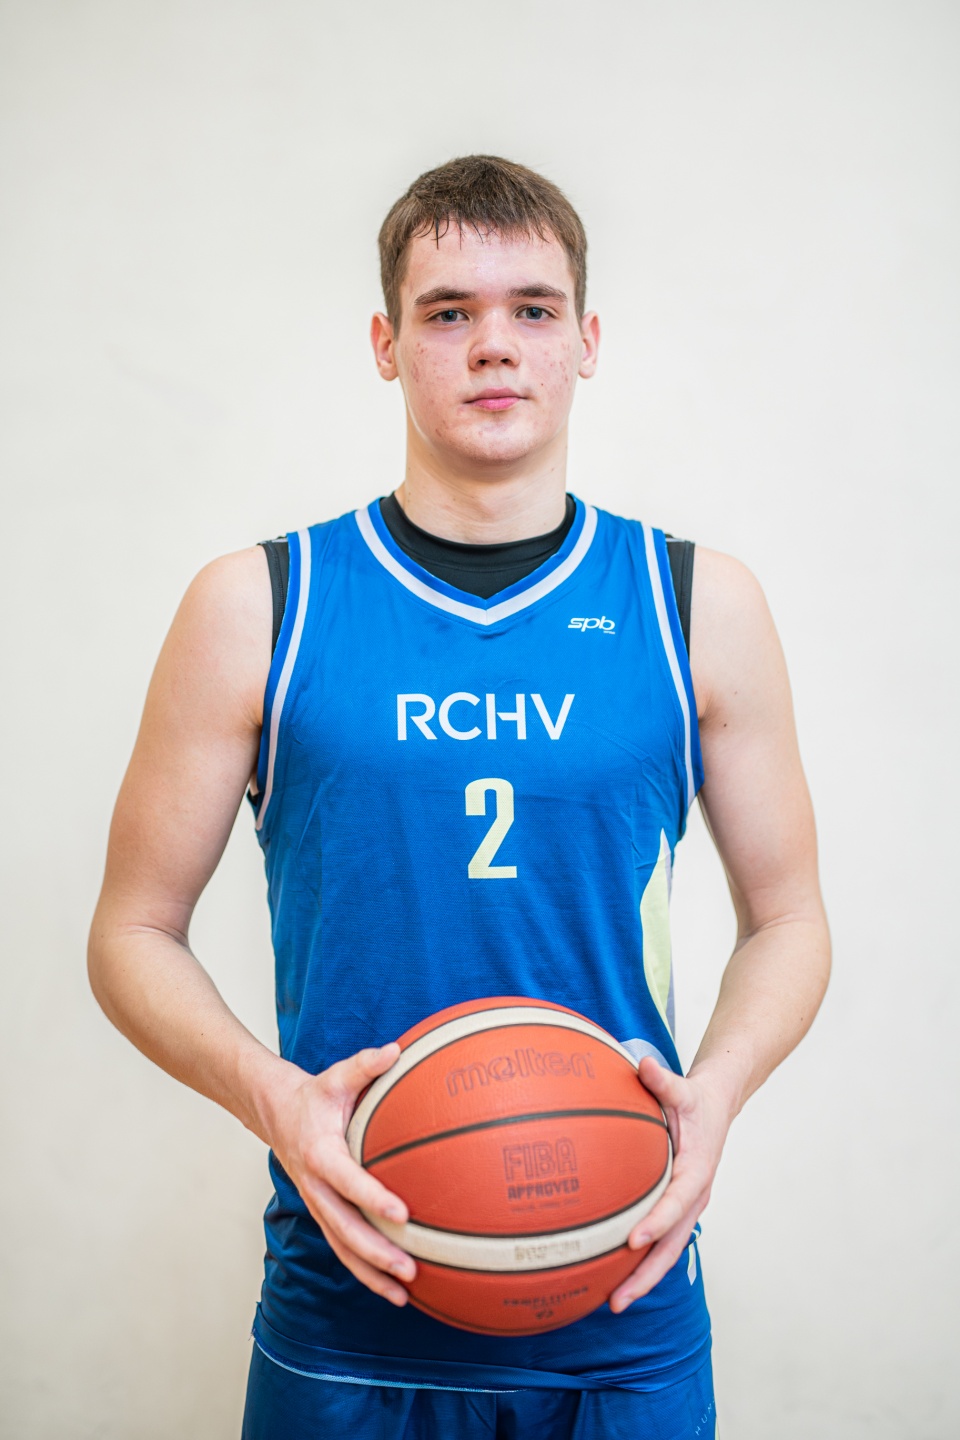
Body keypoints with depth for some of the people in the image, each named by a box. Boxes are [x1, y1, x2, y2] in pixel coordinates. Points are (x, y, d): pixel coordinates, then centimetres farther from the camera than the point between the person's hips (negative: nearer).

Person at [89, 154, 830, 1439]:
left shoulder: (699, 608, 1)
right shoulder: (258, 608, -2)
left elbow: (785, 918, 8)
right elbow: (135, 932, 2)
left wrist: (715, 1090, -12)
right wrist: (273, 1094, -16)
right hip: (347, 1308, -1)